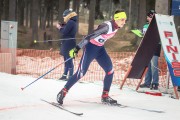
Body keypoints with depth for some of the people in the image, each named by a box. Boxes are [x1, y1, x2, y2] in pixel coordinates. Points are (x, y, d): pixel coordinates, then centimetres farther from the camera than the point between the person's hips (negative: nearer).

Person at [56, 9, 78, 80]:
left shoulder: (70, 22, -16)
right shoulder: (73, 22, 16)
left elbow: (64, 32, -19)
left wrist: (59, 28, -2)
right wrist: (61, 26, 8)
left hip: (68, 44, -11)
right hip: (68, 44, 11)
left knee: (69, 60, -9)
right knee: (66, 59, 16)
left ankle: (70, 76, -9)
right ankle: (65, 75, 23)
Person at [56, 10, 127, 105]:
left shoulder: (116, 26, -2)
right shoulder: (107, 26, -28)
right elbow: (89, 36, -31)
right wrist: (76, 49, -33)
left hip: (100, 49, 8)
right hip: (91, 47, -8)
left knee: (110, 71, 0)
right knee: (81, 73, -9)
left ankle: (105, 96, 10)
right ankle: (63, 92, 4)